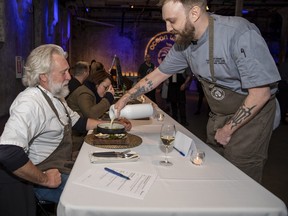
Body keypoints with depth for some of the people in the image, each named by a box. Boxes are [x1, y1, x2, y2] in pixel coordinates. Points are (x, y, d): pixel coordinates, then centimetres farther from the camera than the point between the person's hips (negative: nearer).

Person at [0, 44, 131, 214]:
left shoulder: (55, 96, 7)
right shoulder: (30, 103, -26)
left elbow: (79, 122, 18)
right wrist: (44, 180, -24)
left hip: (66, 167, 9)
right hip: (51, 176, -9)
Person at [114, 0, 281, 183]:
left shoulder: (240, 33, -27)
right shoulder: (184, 42, -6)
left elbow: (260, 93, -24)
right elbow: (158, 74, 5)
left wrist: (227, 131, -16)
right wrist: (124, 99, 3)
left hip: (251, 114, -6)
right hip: (218, 115, 6)